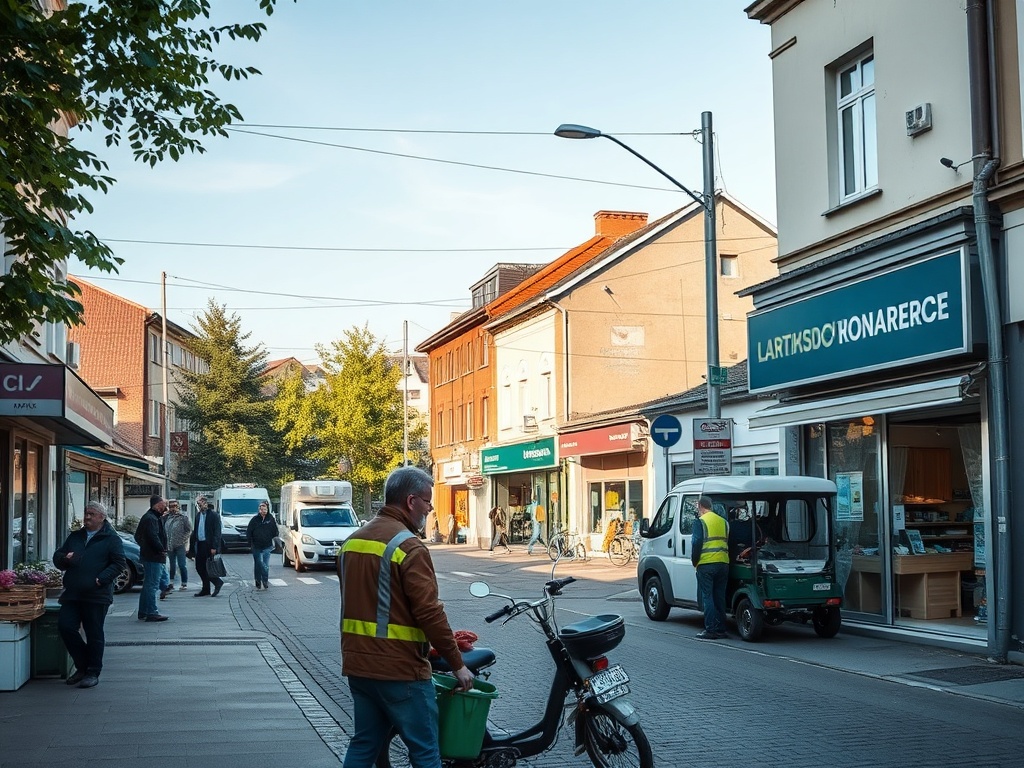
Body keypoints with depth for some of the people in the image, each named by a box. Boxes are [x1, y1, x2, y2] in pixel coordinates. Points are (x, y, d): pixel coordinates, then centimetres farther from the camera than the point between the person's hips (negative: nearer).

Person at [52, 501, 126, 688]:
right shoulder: (74, 536, 17)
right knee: (65, 626, -3)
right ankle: (83, 666, 15)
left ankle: (93, 672, 10)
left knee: (94, 634, -1)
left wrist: (102, 578, -17)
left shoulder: (111, 539, 1)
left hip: (97, 594, -5)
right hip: (72, 594, 5)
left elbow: (119, 563, -5)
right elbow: (57, 557, 21)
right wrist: (64, 558, -3)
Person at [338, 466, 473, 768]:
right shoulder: (409, 547, -16)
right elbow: (429, 613, -19)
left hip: (357, 665, 8)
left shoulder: (352, 541, 10)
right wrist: (457, 664, -10)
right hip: (399, 669, -8)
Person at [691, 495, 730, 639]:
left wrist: (694, 561, 0)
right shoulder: (723, 521, 13)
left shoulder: (701, 521, -5)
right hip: (723, 563, 6)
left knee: (707, 597, -1)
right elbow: (728, 542, 17)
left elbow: (696, 543, -10)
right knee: (719, 597, 12)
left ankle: (711, 630, -5)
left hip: (706, 564, -6)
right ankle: (721, 629, 13)